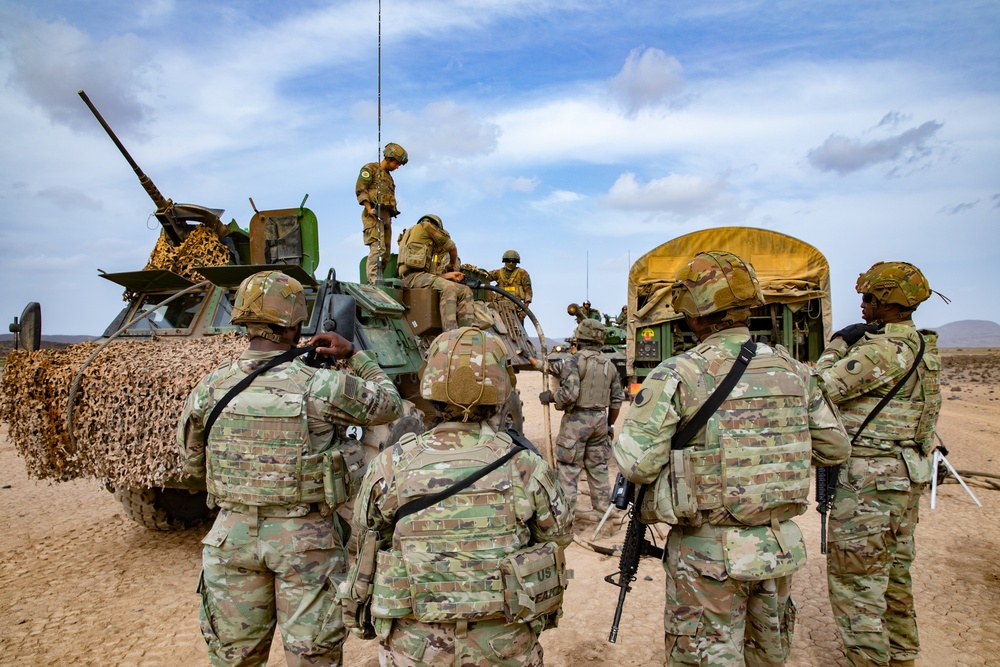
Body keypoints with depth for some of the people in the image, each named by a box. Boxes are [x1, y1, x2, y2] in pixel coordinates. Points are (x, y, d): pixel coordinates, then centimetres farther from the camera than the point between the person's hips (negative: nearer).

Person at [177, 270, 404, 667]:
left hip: (233, 534, 4)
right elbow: (389, 405, 0)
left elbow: (191, 464, 10)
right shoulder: (320, 387, -16)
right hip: (308, 539, -3)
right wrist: (355, 355, 7)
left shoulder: (210, 388, -4)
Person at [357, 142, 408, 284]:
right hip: (374, 215, -8)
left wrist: (392, 213, 10)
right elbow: (360, 189, -6)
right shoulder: (370, 169, 6)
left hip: (386, 217, 8)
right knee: (377, 248, -20)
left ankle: (376, 281, 7)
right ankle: (373, 280, -26)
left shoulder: (389, 177, 30)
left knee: (386, 253, 3)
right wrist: (369, 209, -17)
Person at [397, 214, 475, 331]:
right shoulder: (426, 225, 11)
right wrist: (452, 264, 33)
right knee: (448, 287, -32)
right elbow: (452, 247, 16)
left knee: (465, 291, -1)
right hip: (413, 276, -9)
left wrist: (447, 275, 8)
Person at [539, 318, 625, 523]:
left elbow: (569, 393, -21)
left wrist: (549, 397, -4)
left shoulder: (574, 361, -12)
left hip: (577, 419, -6)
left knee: (568, 468, 0)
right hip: (600, 420, 6)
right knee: (598, 467, 15)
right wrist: (610, 424, 22)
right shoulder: (609, 364, 9)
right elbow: (617, 400, 12)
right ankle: (601, 509, 22)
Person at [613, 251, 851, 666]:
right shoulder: (793, 369, -1)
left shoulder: (677, 375, -17)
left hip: (709, 553, -5)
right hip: (781, 549, 6)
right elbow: (835, 448, 8)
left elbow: (635, 463, -21)